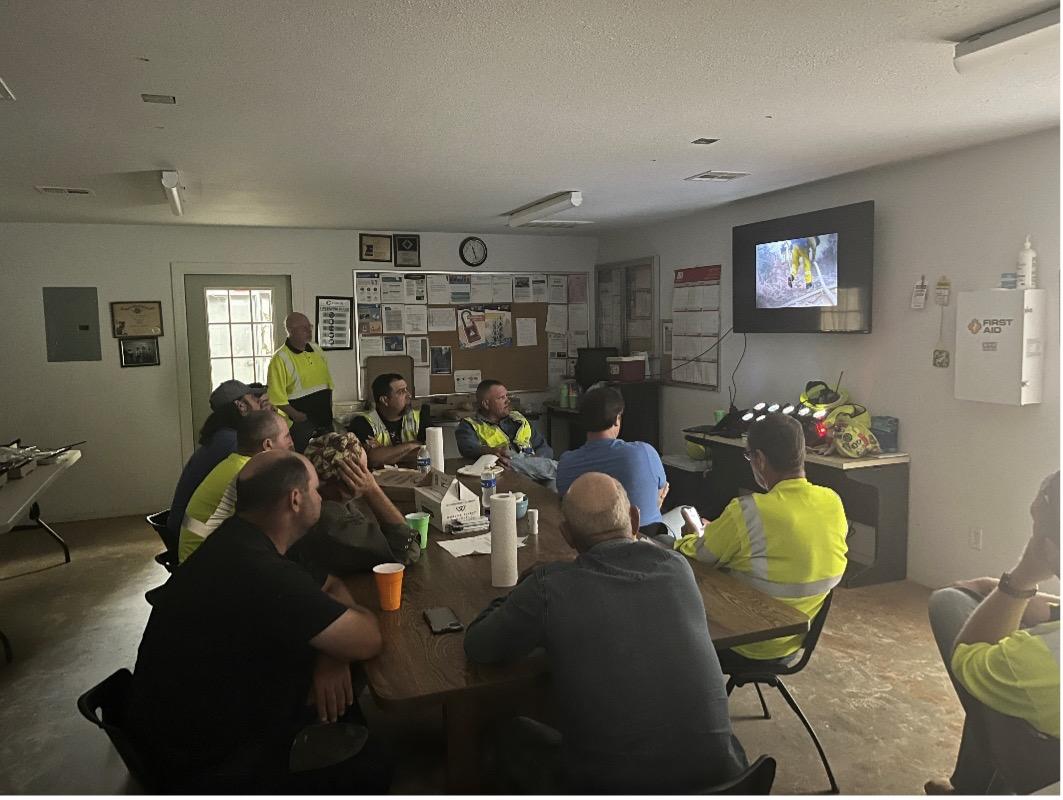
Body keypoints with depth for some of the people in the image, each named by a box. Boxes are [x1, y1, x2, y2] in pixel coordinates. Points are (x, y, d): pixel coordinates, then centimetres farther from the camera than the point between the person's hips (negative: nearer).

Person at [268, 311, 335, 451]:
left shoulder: (317, 351, 10)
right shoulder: (280, 359, -12)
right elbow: (277, 399, -15)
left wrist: (328, 412, 10)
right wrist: (299, 417, -17)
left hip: (325, 422, 6)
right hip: (300, 425, -6)